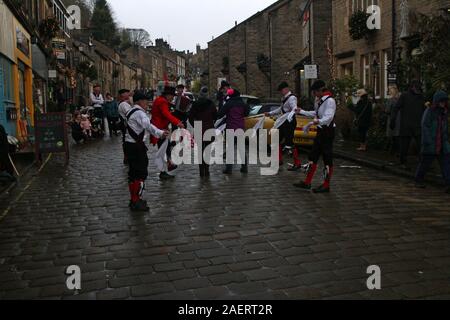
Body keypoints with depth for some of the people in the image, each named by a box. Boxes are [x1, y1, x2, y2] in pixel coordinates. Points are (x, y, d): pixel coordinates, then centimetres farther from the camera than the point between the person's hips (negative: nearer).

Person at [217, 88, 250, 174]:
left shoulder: (228, 104, -10)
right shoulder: (242, 103, 5)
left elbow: (220, 114, -9)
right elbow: (246, 113, 16)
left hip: (231, 127, -5)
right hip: (241, 127, 5)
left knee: (230, 148, -1)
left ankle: (229, 168, -4)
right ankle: (244, 167, 14)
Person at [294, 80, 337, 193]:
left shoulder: (329, 100, -16)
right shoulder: (320, 100, 15)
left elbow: (329, 117, -29)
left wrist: (319, 121, -48)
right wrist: (301, 112, 31)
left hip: (328, 132, -10)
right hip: (321, 131, 10)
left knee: (327, 158, -5)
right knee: (313, 156, 11)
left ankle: (326, 186, 3)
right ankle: (307, 183, 18)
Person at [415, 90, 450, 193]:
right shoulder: (429, 111, -8)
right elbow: (425, 126, -13)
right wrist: (428, 142, -19)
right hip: (430, 144, -5)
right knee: (425, 162, 6)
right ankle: (419, 180, 26)